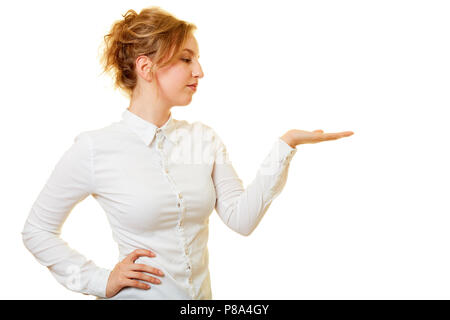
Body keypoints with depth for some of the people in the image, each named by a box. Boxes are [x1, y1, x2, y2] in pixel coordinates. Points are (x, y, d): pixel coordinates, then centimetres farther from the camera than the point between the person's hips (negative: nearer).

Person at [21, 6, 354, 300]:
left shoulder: (204, 138, -2)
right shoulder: (95, 148, -14)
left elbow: (241, 218, -10)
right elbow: (37, 231, -5)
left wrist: (285, 145, -16)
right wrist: (101, 282, -11)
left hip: (201, 294, 5)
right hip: (137, 294, -4)